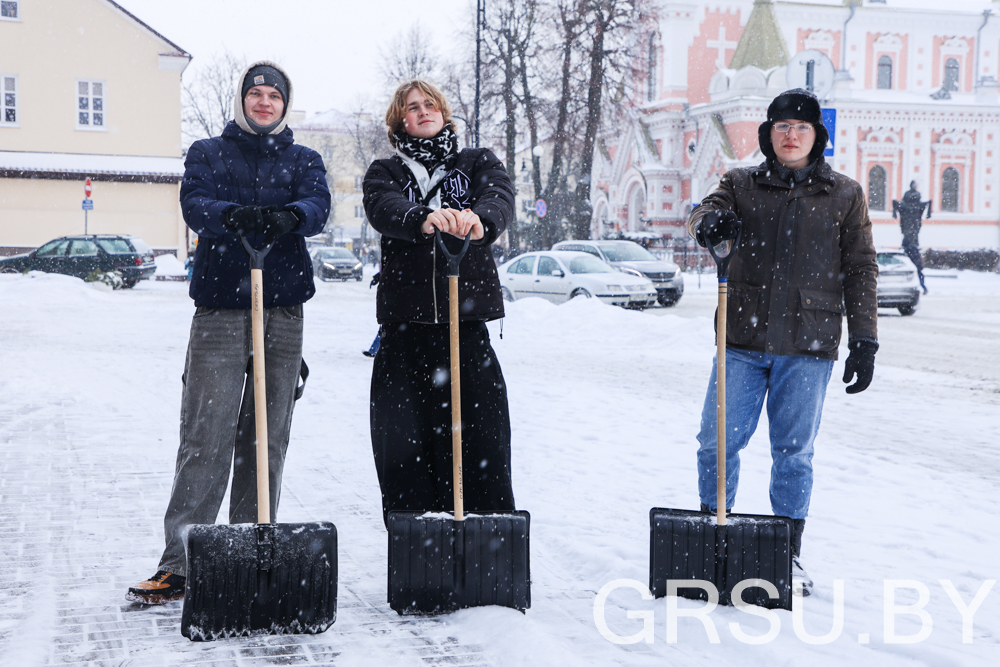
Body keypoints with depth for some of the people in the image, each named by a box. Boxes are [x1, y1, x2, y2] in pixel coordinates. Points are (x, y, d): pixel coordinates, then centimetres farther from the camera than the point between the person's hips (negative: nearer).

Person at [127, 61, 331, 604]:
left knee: (267, 438, 5)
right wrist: (233, 215, -30)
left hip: (283, 312, 2)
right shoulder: (207, 153, 13)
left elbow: (318, 204, -6)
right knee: (205, 438, -8)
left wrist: (289, 217, -30)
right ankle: (180, 563, -6)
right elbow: (195, 204, -7)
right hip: (219, 309, -2)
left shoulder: (303, 159, 15)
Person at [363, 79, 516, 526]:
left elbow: (501, 197, -9)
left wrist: (478, 217, -34)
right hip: (405, 326, 1)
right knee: (401, 440, 0)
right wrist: (424, 218, -35)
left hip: (468, 323, 0)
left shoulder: (478, 163, 14)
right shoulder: (385, 172, 13)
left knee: (481, 435, -3)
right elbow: (384, 209, -11)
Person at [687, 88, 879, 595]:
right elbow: (704, 216, -7)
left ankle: (789, 553, 18)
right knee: (718, 443, 0)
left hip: (808, 346, -1)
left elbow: (860, 271, 8)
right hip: (743, 341, 1)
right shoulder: (743, 185, 9)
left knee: (794, 453, 5)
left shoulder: (845, 196, 8)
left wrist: (864, 340, 2)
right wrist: (710, 222, -32)